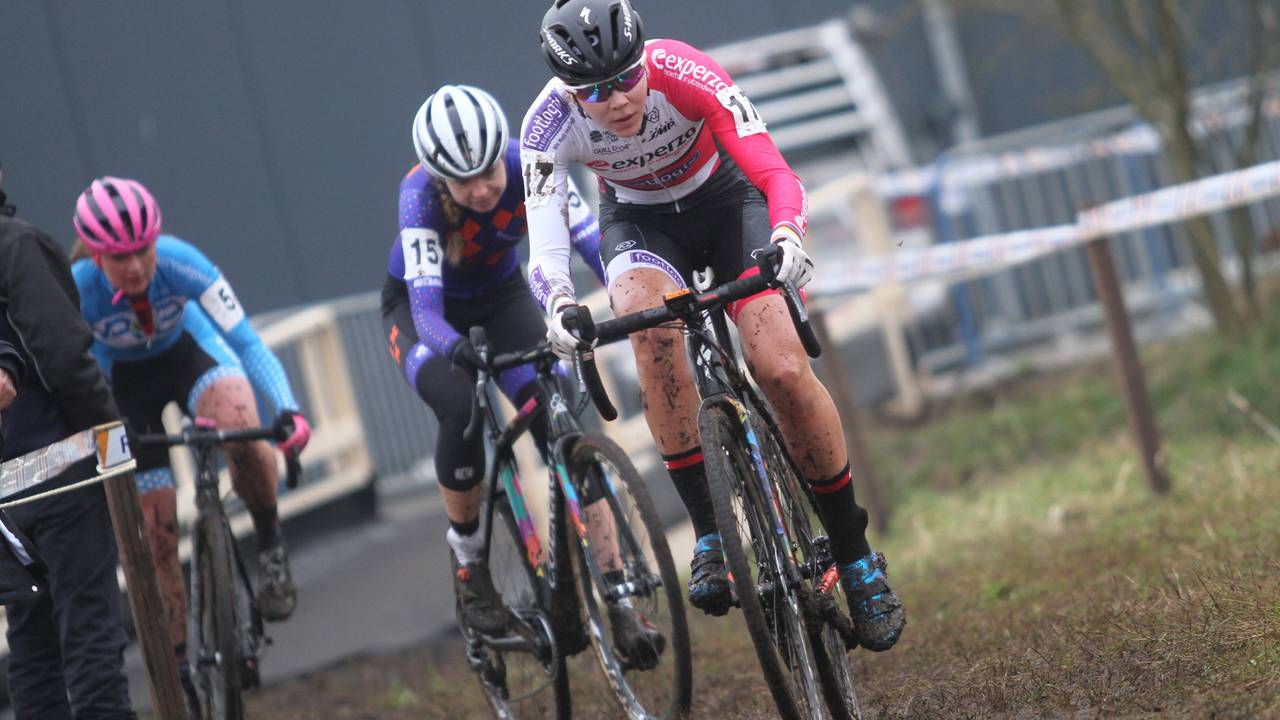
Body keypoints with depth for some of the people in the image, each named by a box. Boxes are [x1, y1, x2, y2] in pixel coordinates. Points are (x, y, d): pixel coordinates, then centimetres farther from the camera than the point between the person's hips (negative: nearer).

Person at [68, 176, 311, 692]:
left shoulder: (182, 264, -31)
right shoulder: (76, 293, -32)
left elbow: (246, 342, -30)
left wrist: (288, 410, -43)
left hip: (189, 350, 0)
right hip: (123, 380, 0)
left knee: (240, 425, -36)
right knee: (156, 535, -6)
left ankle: (270, 543, -10)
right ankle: (179, 667, 10)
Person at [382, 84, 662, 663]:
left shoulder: (528, 166, -29)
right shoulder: (420, 194, -35)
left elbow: (594, 245, -36)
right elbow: (426, 305, -43)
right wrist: (454, 347, -65)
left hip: (499, 297, 2)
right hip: (419, 305, -2)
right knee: (461, 410, -33)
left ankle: (615, 599, -17)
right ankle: (466, 556, -7)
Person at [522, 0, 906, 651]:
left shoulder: (683, 74, -33)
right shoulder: (550, 124, -28)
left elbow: (777, 175, -37)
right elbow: (544, 241, -36)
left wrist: (787, 235, -59)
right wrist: (559, 306, -58)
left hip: (724, 198, -1)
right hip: (638, 220, 1)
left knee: (783, 371, -20)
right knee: (646, 318, -34)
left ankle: (855, 553, -1)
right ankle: (709, 533, -25)